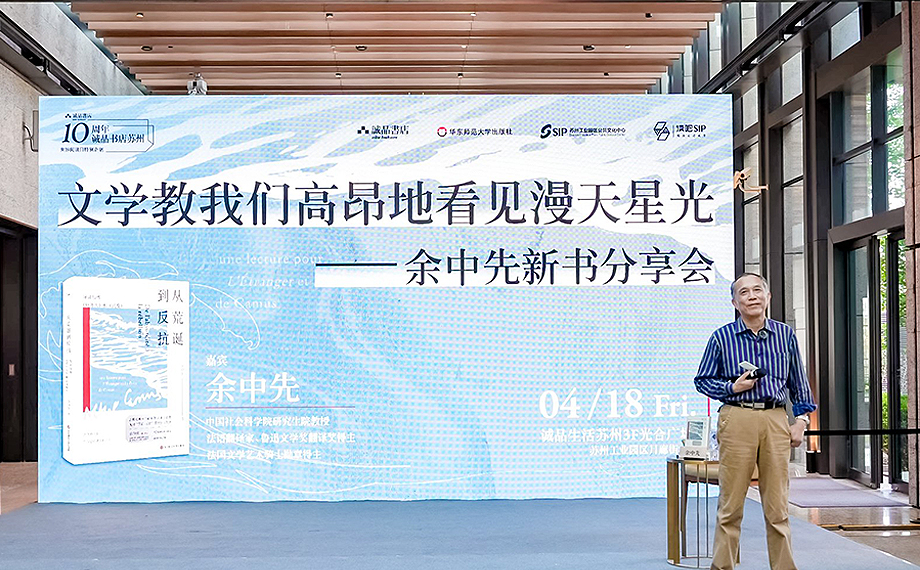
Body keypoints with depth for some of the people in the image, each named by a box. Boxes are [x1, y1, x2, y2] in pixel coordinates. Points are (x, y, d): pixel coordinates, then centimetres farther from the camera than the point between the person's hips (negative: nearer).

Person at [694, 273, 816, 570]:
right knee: (730, 505, -1)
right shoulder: (722, 337, 4)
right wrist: (732, 387, -5)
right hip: (737, 418, -2)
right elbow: (702, 379, 10)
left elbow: (798, 382, 18)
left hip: (776, 420, 2)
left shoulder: (785, 335, 12)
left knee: (777, 506, 4)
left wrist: (801, 419, 10)